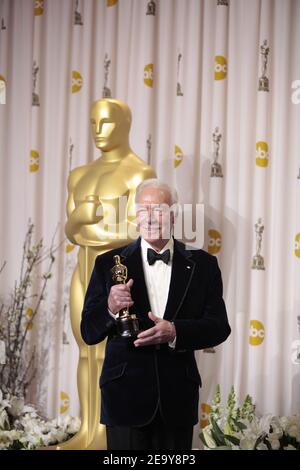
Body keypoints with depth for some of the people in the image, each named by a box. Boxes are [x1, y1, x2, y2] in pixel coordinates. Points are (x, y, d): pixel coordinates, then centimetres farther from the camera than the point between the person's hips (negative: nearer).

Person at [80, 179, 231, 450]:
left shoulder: (202, 264, 4)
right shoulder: (110, 264, 1)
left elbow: (219, 327, -1)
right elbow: (89, 333, 0)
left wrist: (175, 332, -18)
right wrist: (110, 308, -21)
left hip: (178, 397, 1)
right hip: (126, 395, -1)